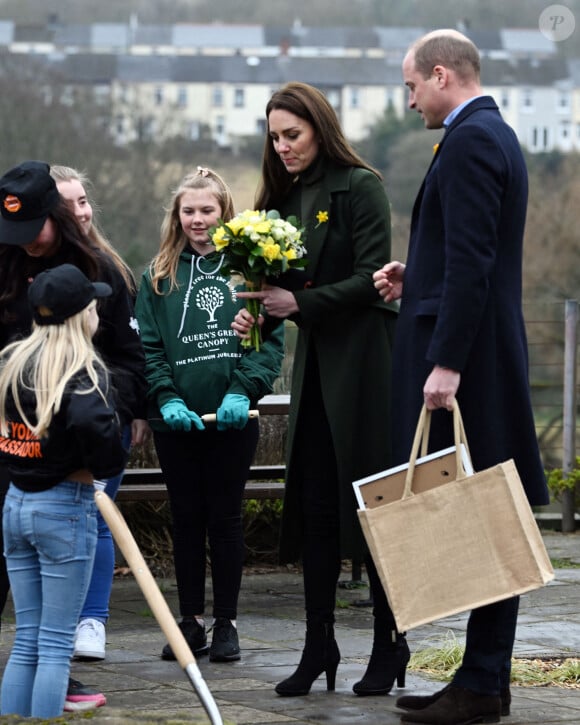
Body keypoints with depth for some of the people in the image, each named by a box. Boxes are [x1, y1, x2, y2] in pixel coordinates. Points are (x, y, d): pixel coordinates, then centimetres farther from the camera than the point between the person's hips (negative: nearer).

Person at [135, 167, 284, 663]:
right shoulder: (160, 276, 8)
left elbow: (271, 341, -2)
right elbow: (148, 346, 3)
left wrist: (243, 391, -15)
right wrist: (166, 398, -11)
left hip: (232, 418, -2)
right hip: (177, 419, 2)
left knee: (225, 518, 3)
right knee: (187, 519, 6)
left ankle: (227, 623, 10)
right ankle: (191, 621, 13)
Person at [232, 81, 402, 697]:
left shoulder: (359, 187, -7)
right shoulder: (289, 196, 13)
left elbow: (370, 278, -14)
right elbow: (286, 279, 14)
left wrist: (299, 302, -19)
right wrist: (259, 313, -5)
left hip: (363, 359, -7)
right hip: (314, 361, 7)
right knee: (314, 503, 6)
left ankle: (390, 645, 6)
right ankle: (319, 645, 11)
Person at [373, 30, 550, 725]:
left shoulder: (470, 141, -14)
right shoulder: (494, 134, 19)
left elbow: (471, 260, -21)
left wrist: (446, 364, -23)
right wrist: (417, 281, 14)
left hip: (466, 356, -10)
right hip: (487, 352, 10)